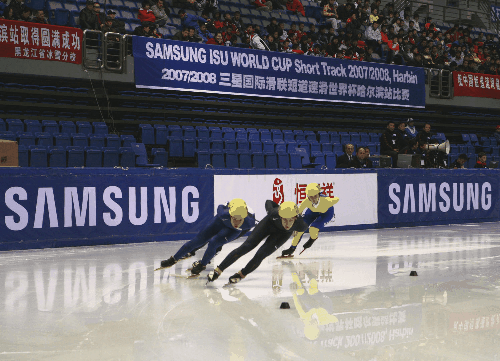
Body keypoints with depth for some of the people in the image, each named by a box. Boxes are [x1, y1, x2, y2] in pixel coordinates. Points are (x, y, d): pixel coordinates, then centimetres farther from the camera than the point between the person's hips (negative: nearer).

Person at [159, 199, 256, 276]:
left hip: (234, 231, -1)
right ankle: (174, 259, 17)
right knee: (198, 240, 0)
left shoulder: (249, 222, -42)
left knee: (214, 242, -22)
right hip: (220, 222, 1)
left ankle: (202, 264, 6)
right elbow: (220, 208, -18)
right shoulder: (224, 214, -42)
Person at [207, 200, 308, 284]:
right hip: (269, 224, 0)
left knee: (260, 255, -12)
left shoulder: (300, 225, -42)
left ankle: (241, 275, 15)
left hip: (283, 234, 0)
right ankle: (218, 270, 3)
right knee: (245, 247, -7)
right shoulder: (274, 214, -40)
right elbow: (268, 202, -16)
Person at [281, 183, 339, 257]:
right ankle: (292, 249, 13)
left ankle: (312, 239, 14)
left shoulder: (326, 200, -41)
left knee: (313, 229, -24)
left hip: (327, 213, -3)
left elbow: (336, 199, -19)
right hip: (312, 211, 3)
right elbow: (298, 213, -20)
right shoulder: (306, 202, -34)